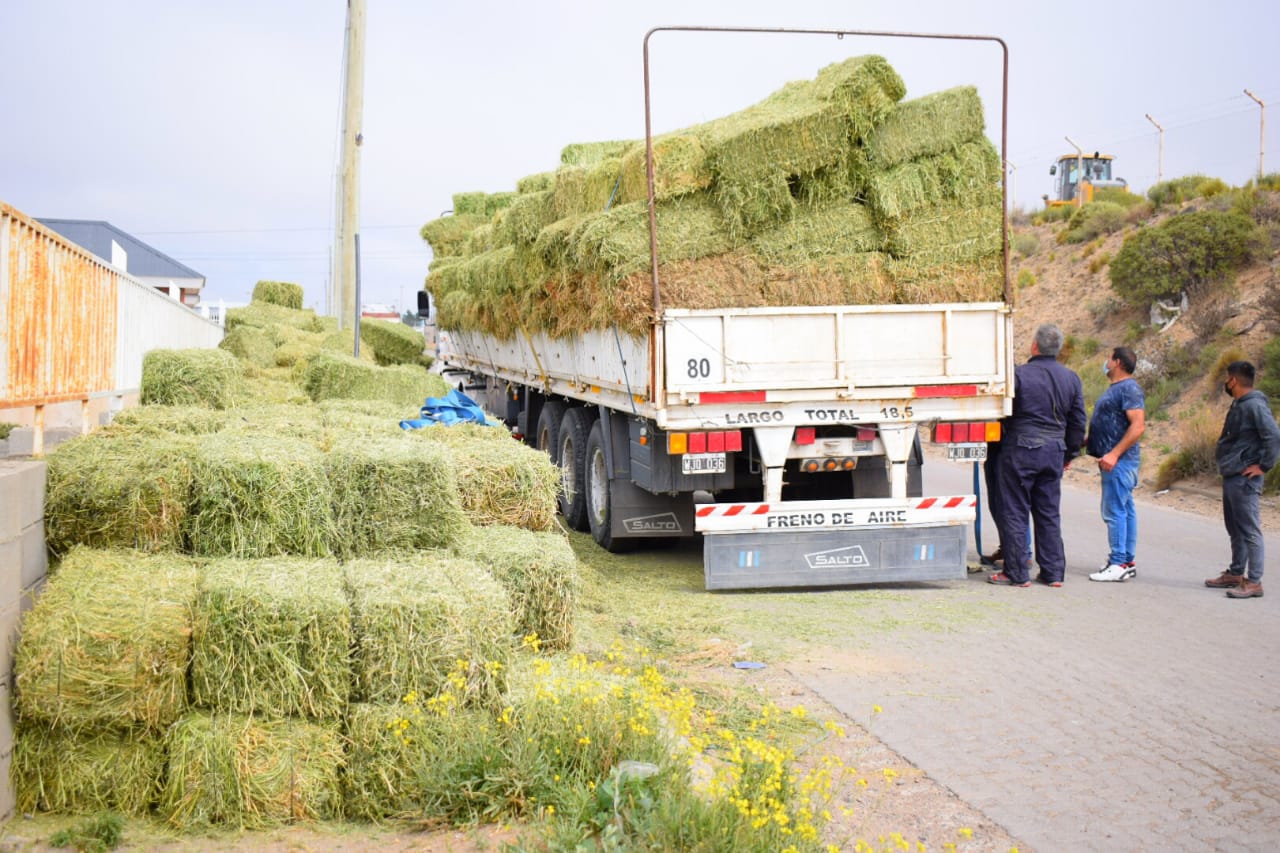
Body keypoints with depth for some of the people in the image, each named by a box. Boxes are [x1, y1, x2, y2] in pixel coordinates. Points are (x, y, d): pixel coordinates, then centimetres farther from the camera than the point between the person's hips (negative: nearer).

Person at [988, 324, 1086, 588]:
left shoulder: (1019, 374, -11)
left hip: (1021, 448, -5)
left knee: (1015, 512, 2)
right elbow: (1078, 422, 12)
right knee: (1049, 513, 13)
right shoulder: (1071, 378, 6)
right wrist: (1069, 454, 22)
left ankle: (1017, 573, 3)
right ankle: (1053, 572, 14)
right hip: (1054, 451, 5)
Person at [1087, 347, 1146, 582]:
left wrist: (1114, 454, -26)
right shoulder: (1116, 388, 18)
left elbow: (1138, 425, -23)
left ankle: (1118, 565, -11)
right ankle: (1128, 561, 15)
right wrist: (1088, 442, 21)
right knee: (1125, 509, 11)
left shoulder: (1129, 388, -14)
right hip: (1114, 459, 11)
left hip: (1119, 460, -11)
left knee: (1114, 510, -11)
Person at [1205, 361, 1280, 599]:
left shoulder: (1254, 406, -16)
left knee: (1249, 530, -8)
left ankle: (1254, 582, -7)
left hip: (1244, 479, -11)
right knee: (1235, 530, 17)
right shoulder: (1238, 405, 15)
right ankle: (1236, 574, 27)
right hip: (1231, 477, 11)